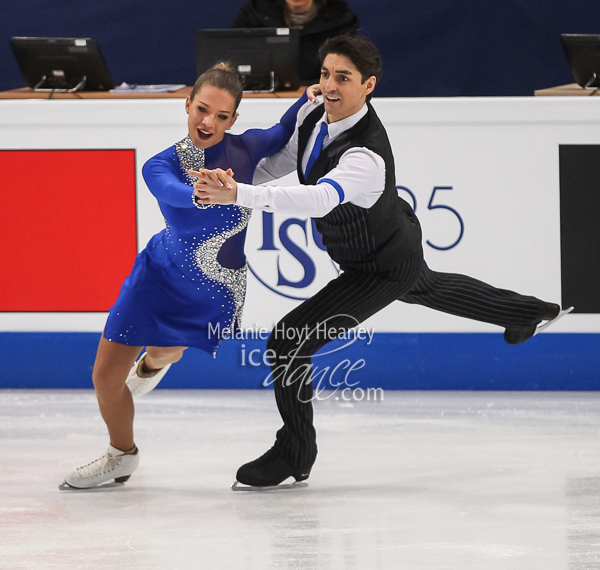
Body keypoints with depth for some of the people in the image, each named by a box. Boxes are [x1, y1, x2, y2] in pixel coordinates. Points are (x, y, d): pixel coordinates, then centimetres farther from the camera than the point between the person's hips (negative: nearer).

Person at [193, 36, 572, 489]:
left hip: (384, 269, -9)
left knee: (288, 341, -16)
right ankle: (529, 313, 66)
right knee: (426, 288, 39)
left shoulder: (367, 157, -43)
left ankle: (295, 454, 4)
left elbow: (318, 200, -61)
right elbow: (279, 161, -4)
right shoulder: (314, 115, -18)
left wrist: (238, 195, -72)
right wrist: (230, 181, -25)